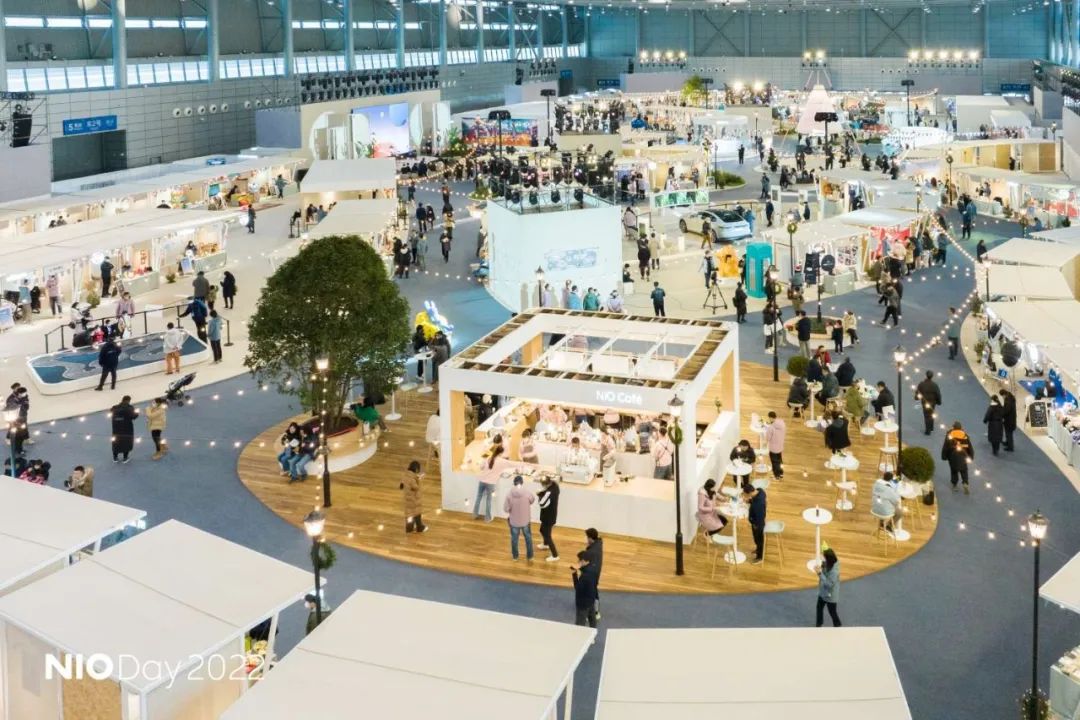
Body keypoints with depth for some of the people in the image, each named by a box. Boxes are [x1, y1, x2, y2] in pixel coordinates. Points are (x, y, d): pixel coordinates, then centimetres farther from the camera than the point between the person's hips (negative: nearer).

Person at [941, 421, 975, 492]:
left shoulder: (949, 435, -5)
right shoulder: (965, 435, -2)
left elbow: (945, 447, -3)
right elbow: (970, 447, 3)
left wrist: (944, 456, 7)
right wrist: (971, 456, 13)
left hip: (953, 457, -1)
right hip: (963, 457, 1)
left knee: (954, 471, 14)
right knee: (964, 471, 14)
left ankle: (954, 485, 21)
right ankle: (965, 484, -4)